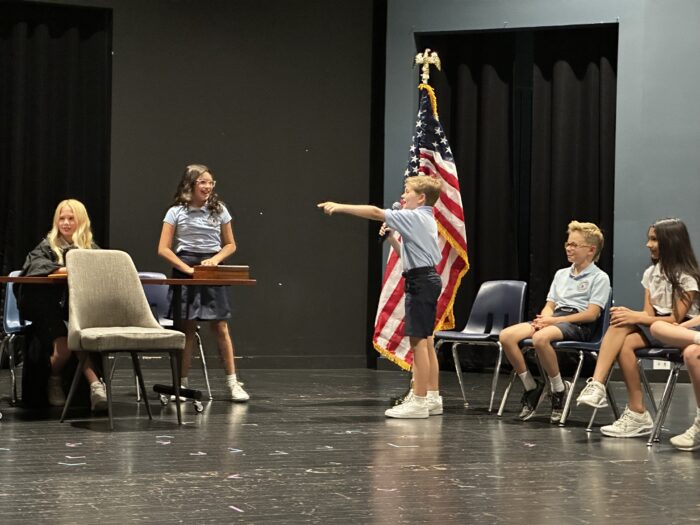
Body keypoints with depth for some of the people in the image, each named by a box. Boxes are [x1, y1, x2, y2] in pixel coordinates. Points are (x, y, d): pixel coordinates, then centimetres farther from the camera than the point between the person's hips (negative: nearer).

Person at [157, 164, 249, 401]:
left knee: (221, 327, -4)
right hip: (186, 271, -1)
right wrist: (187, 269, -14)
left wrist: (215, 259, -7)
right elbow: (163, 249, -4)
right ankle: (182, 382, 6)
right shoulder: (176, 212, -1)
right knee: (187, 328, 0)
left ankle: (232, 382, -1)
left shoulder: (219, 210, 6)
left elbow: (230, 245, 12)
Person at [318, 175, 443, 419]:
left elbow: (375, 212, -20)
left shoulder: (414, 217, -13)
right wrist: (390, 237, 10)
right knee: (425, 340, 13)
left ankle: (419, 401, -10)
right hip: (427, 280, 10)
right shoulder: (423, 219, 18)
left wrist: (339, 207, -21)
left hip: (421, 281, -10)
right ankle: (432, 397, 18)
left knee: (418, 340, -10)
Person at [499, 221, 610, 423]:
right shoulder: (561, 274, 25)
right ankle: (531, 386, -6)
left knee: (540, 338, -39)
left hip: (578, 324, -7)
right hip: (554, 319, 7)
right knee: (506, 336, -19)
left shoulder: (599, 277, 3)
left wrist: (554, 319, -13)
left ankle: (559, 389, -18)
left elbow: (591, 314, -8)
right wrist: (544, 317, -6)